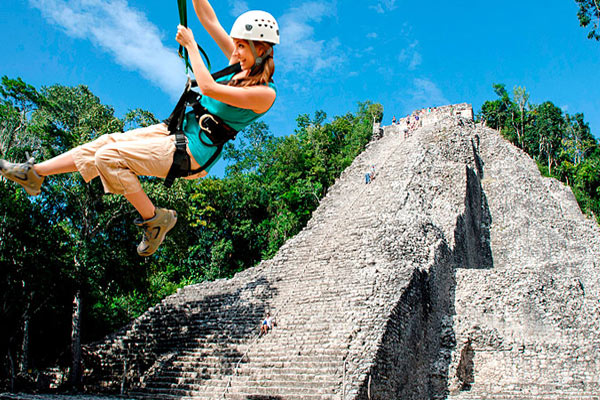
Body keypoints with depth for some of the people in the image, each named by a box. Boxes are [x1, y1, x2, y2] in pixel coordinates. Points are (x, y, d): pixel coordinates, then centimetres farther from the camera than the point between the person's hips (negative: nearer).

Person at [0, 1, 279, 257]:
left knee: (108, 157, -14)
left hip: (191, 152, -8)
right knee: (107, 142, 5)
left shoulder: (265, 93, -19)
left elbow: (208, 88, -29)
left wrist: (190, 45, -19)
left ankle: (153, 219, -3)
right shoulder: (240, 62, 6)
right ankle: (33, 173, 16)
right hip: (178, 130, 8)